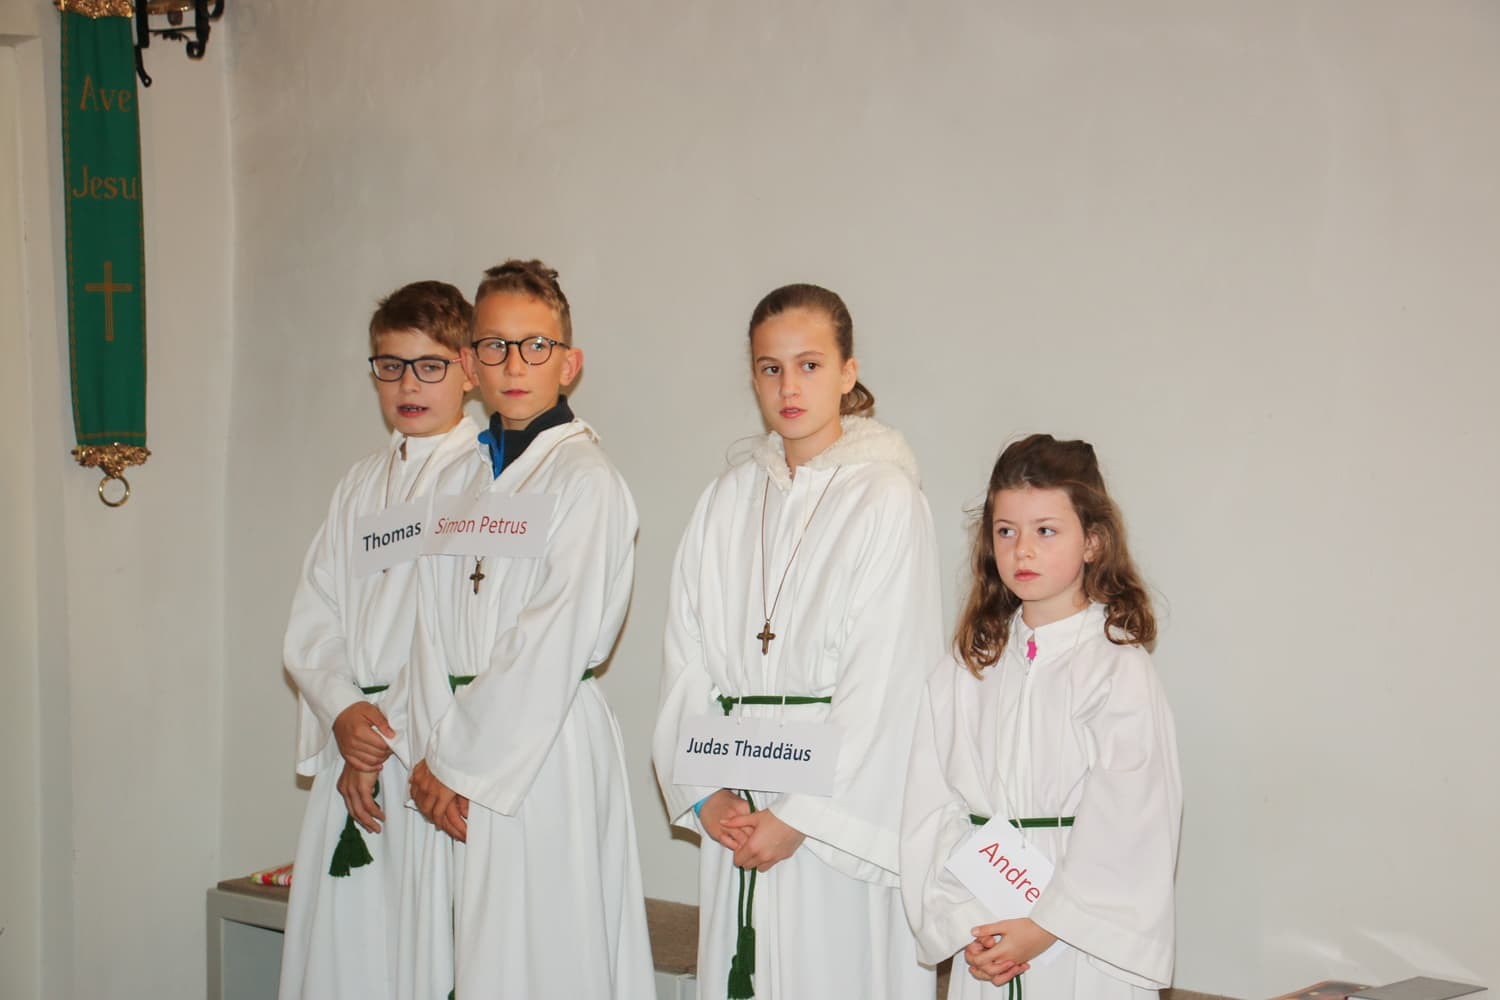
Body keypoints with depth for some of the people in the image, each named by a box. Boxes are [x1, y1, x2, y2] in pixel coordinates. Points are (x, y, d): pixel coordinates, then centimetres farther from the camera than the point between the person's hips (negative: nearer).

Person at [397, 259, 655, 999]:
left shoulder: (586, 481, -9)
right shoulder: (463, 479, 13)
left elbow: (552, 648, -15)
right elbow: (433, 625, 7)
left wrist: (456, 761, -10)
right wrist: (432, 754, -5)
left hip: (546, 754, -6)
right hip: (455, 770, 6)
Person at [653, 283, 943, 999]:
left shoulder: (886, 497, -7)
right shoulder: (727, 500, 10)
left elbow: (883, 682, -12)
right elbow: (687, 659, 7)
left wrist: (801, 815, -13)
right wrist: (705, 794, -4)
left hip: (847, 807, -4)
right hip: (738, 808, 5)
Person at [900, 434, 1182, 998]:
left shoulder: (1118, 667, -8)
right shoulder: (965, 670, 5)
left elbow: (1125, 832, -12)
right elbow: (931, 809, 1)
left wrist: (1044, 927, -13)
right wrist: (966, 927, -9)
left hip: (1086, 939, -3)